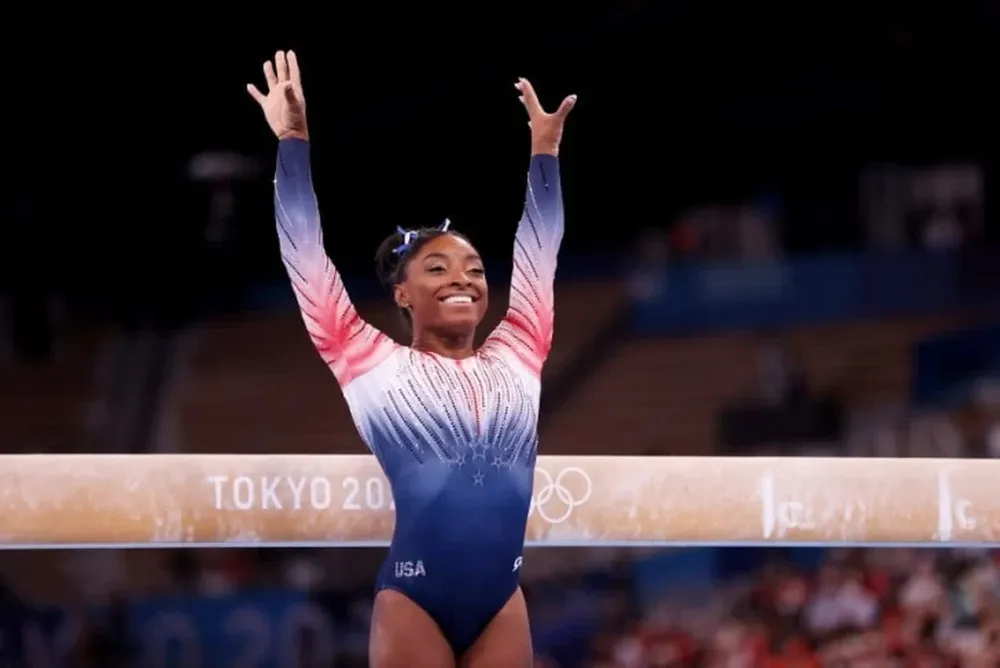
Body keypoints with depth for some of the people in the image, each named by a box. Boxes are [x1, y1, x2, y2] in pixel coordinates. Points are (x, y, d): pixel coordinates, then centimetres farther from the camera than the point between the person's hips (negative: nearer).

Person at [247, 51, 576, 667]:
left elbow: (539, 254, 22)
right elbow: (307, 257, 7)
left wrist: (545, 150, 25)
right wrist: (295, 142, 8)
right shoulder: (374, 364, 6)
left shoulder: (515, 358, 14)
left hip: (503, 601, 4)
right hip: (413, 599, -4)